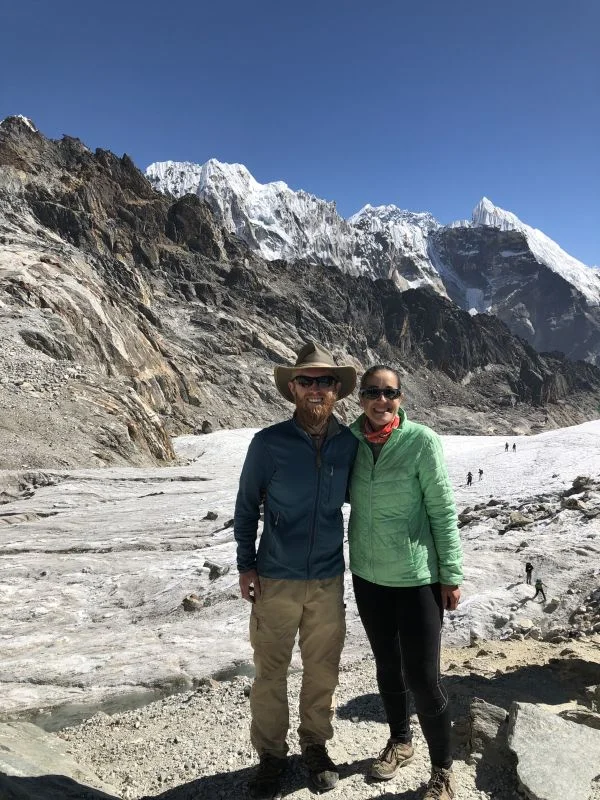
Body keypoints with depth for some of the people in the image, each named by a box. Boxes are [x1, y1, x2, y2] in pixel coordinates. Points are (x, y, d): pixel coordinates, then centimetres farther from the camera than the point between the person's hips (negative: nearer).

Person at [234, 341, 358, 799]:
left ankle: (316, 745, 39)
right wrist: (246, 565, -2)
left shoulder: (350, 444, -4)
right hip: (276, 580, -2)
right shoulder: (269, 443, -11)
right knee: (271, 671, 11)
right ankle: (271, 755, 32)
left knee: (323, 669, 16)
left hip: (329, 580, 2)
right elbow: (246, 507, -1)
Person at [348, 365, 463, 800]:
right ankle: (400, 741, 44)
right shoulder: (350, 439, -4)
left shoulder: (422, 441, -15)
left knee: (422, 677, 1)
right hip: (368, 575, 4)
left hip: (417, 577, -4)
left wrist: (452, 575, -8)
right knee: (387, 666, 20)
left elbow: (443, 511, -10)